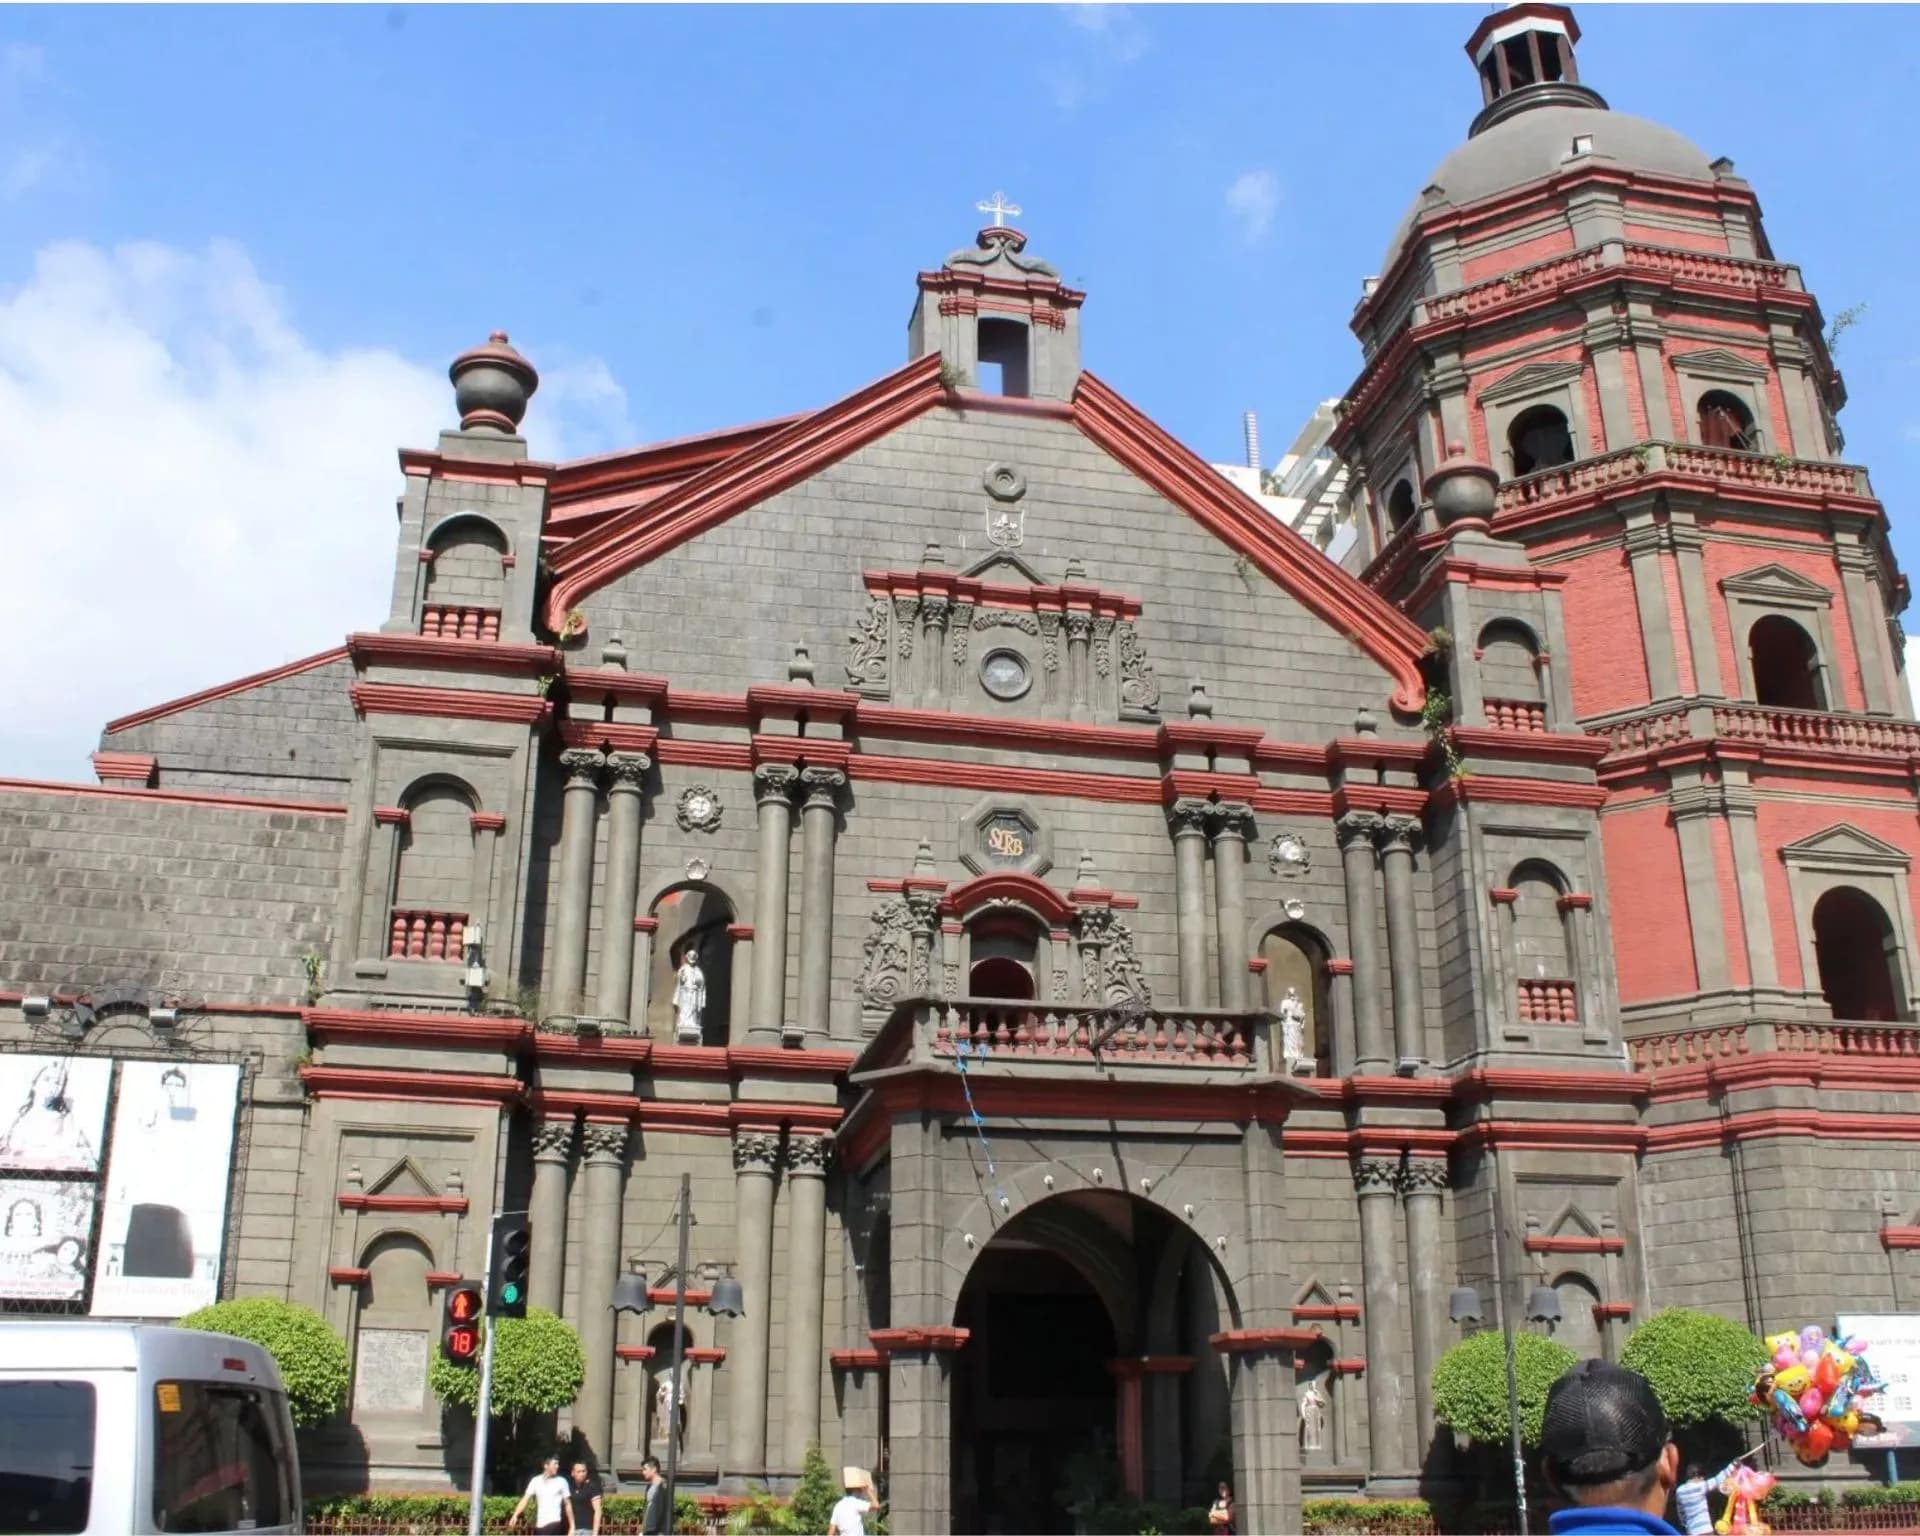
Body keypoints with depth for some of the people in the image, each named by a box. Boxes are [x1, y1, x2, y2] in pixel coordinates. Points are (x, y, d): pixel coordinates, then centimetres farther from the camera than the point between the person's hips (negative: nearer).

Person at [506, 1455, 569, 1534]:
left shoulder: (561, 1482, 0)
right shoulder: (536, 1481, 5)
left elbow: (567, 1504, 3)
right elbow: (525, 1499, 0)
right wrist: (515, 1515, -14)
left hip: (555, 1523, -3)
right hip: (540, 1524, 3)